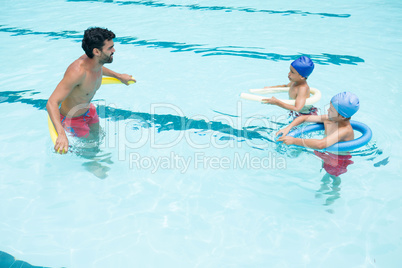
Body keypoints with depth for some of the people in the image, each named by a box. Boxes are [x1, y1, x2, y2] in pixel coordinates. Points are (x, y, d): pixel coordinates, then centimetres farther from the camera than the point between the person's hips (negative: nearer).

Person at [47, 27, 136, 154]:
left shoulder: (95, 61, -17)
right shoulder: (77, 71, -41)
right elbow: (52, 103, -44)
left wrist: (119, 76, 22)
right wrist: (61, 134, -57)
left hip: (88, 109, 8)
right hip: (72, 118, -8)